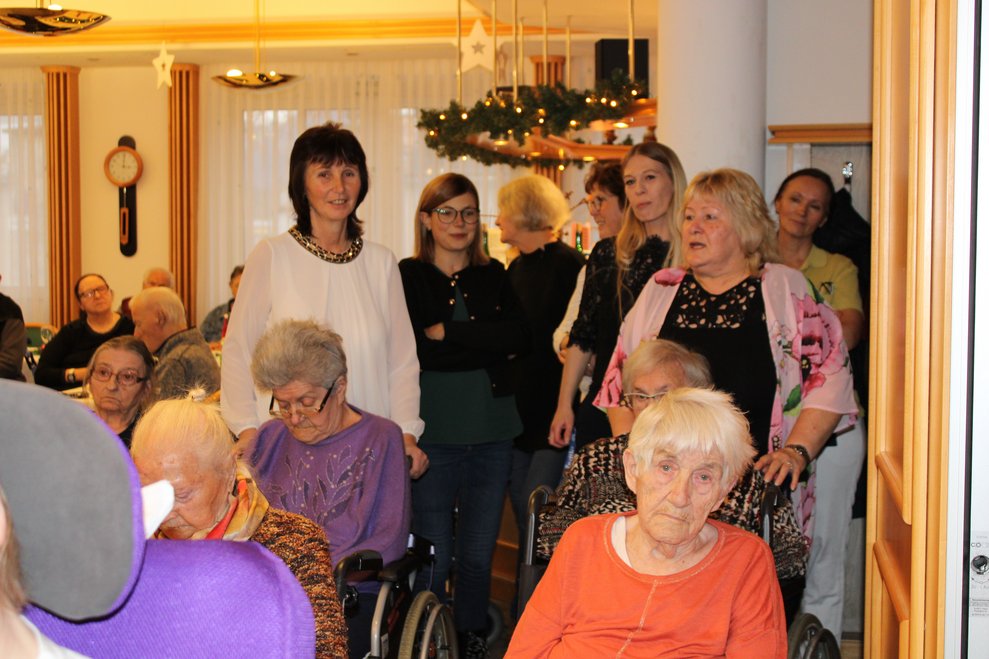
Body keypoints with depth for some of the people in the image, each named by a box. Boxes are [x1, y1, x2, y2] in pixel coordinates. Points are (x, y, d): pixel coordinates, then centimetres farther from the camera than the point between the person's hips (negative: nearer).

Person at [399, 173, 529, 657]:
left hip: (490, 434, 4)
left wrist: (446, 332, -11)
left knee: (479, 557, 9)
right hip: (432, 434, -3)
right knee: (433, 558, 1)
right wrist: (483, 343, -11)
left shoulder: (493, 277, 12)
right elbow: (410, 350, -14)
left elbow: (519, 338, -5)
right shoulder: (407, 277, 0)